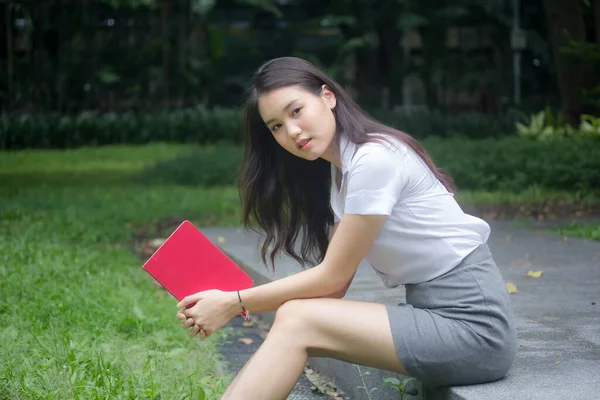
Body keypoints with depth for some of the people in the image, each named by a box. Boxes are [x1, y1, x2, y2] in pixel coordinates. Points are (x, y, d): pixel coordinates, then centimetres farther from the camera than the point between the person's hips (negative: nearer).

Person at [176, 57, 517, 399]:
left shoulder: (374, 159, -17)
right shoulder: (339, 168, 11)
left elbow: (332, 277, -12)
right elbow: (335, 286, 6)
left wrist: (235, 303, -5)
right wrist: (235, 303, -4)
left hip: (475, 328, -8)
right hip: (432, 312, 8)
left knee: (298, 322, -15)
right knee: (294, 317, -7)